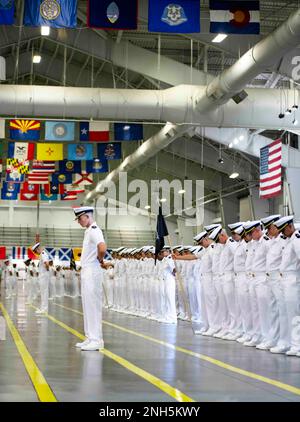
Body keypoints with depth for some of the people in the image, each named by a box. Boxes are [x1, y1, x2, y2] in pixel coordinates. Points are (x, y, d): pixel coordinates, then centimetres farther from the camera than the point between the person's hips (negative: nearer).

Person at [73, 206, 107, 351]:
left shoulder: (94, 230, -15)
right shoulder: (89, 231, 16)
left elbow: (102, 248, -33)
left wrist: (100, 260, -14)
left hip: (92, 272, -10)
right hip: (86, 272, 10)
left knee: (93, 305, -7)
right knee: (87, 306, 13)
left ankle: (96, 340, -4)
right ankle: (90, 338, 18)